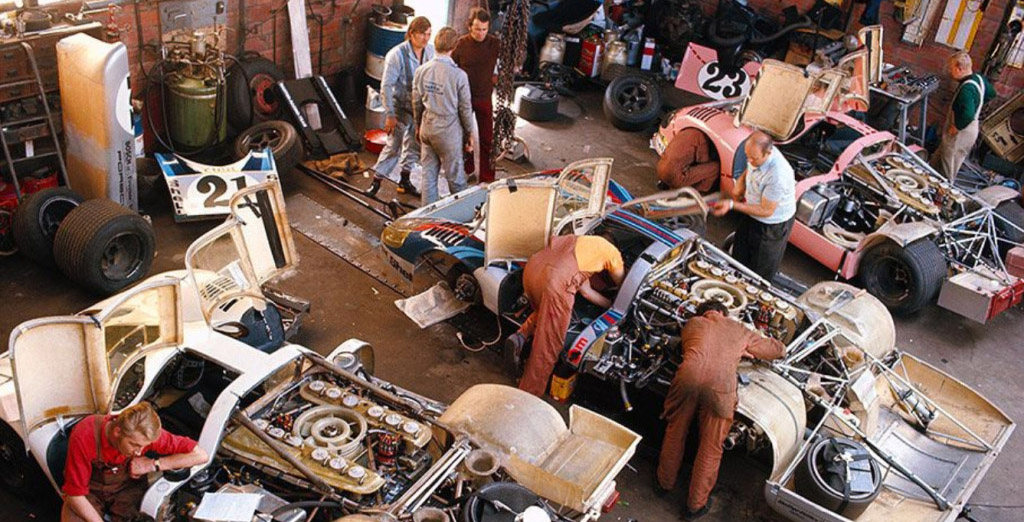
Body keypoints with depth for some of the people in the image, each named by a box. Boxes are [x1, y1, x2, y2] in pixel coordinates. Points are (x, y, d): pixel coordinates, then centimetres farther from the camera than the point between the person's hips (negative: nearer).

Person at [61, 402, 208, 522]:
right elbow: (75, 494, -21)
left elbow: (201, 456, -24)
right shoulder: (84, 436, -29)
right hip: (91, 490, -1)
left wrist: (153, 465, -25)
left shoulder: (145, 433, -25)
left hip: (127, 488, 1)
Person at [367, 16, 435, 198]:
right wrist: (390, 115, -20)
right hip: (400, 107, -5)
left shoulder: (430, 51, -5)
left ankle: (404, 181, 32)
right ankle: (376, 181, 13)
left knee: (414, 146, 15)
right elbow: (386, 86, -18)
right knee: (393, 146, -2)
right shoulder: (397, 54, -20)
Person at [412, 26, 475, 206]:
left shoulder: (421, 70, -4)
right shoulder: (458, 75, -18)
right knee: (455, 177, 10)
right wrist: (469, 133, 4)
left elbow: (416, 102, 6)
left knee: (428, 174, 14)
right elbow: (465, 108, -10)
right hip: (449, 132, -5)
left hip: (427, 130, 5)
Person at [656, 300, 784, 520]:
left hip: (688, 376, 1)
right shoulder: (742, 331, 28)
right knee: (711, 447, 15)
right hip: (721, 385, -1)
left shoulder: (693, 322, 27)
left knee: (675, 433, 23)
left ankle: (665, 482, 41)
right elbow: (780, 349, 38)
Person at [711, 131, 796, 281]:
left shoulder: (778, 176, -41)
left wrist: (732, 205, -33)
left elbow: (766, 211, -31)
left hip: (773, 224, -8)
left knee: (761, 271, 15)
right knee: (740, 257, 29)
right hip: (752, 215, 8)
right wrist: (738, 189, -12)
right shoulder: (757, 153, -17)